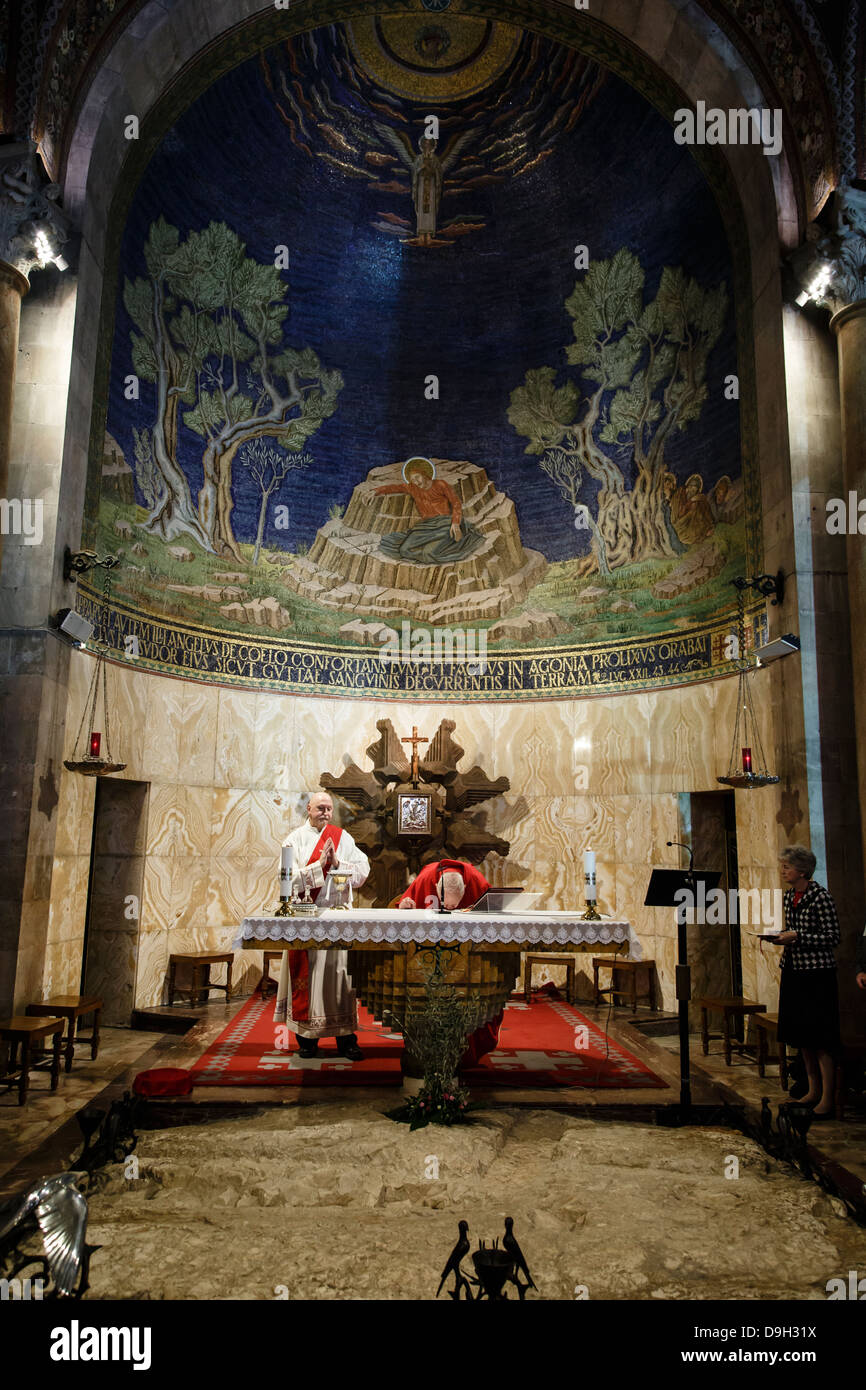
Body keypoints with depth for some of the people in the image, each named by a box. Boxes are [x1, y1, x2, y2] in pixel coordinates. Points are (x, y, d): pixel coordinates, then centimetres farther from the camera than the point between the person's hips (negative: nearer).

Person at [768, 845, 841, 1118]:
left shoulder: (820, 897, -14)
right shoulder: (788, 897, 9)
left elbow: (832, 938, -15)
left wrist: (796, 937, -20)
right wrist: (782, 937, 1)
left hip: (817, 973, -8)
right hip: (793, 972, 8)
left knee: (819, 1036, -2)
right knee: (800, 1034, 13)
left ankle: (827, 1098, 7)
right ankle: (813, 1090, 26)